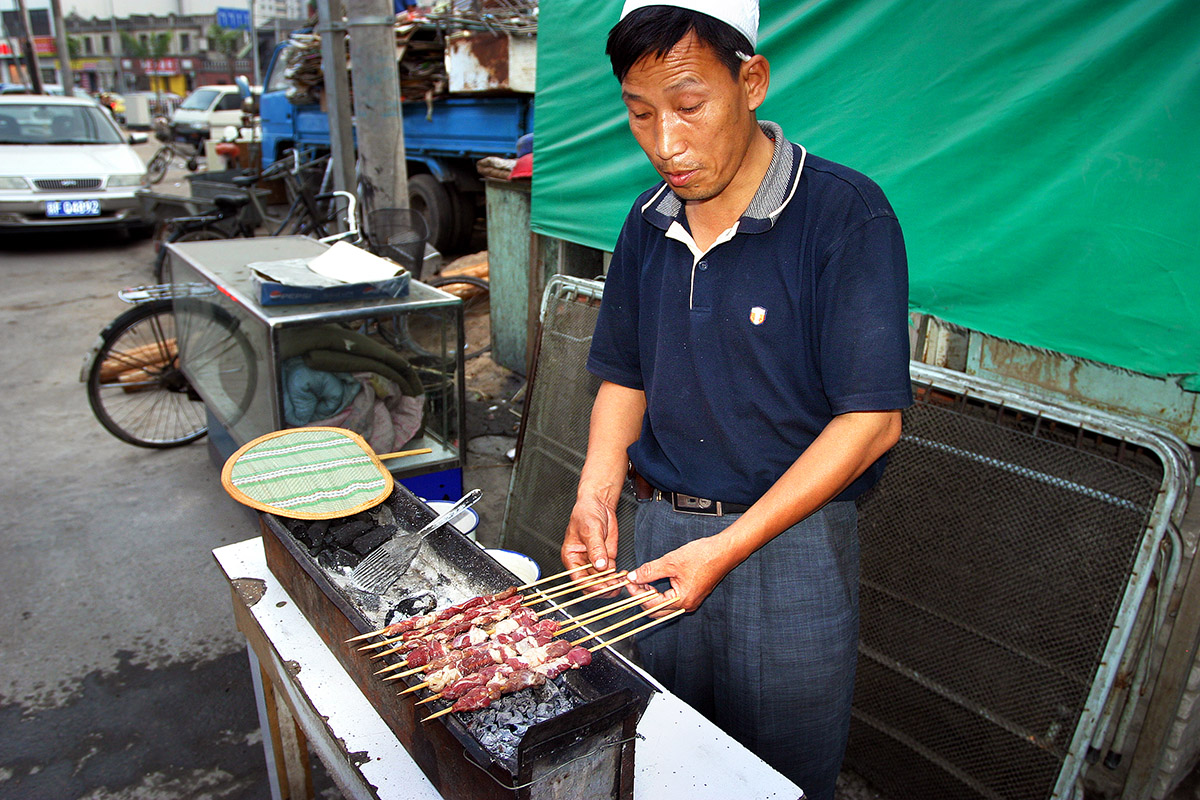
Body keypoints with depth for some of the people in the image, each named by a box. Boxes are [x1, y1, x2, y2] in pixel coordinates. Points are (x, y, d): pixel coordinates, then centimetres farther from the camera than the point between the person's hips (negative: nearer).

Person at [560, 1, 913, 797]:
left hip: (791, 539, -4)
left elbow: (872, 419, -19)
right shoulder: (648, 224, 3)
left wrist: (730, 548, -23)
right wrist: (597, 492, -5)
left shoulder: (846, 215, -16)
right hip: (659, 529, 5)